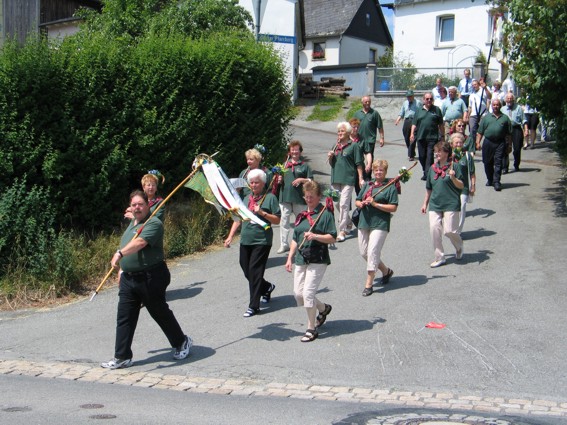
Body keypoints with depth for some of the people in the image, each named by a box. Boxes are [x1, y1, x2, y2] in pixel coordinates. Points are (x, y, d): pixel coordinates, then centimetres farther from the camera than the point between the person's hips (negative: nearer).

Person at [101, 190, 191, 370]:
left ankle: (181, 343, 27)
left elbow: (140, 242, -31)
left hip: (151, 278, -8)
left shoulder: (153, 223, -14)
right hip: (128, 278, 8)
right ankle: (122, 357, 11)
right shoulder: (132, 224, 16)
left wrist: (120, 253, -44)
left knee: (160, 313, 6)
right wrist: (122, 269, 22)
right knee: (124, 318, 5)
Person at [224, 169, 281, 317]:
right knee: (246, 270, 10)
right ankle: (267, 287, 37)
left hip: (262, 240, -6)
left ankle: (254, 306, -1)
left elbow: (277, 220, -6)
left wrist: (262, 213, -18)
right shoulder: (246, 198, 14)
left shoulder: (270, 198, -2)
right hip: (245, 240, 6)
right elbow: (238, 219, 17)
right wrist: (230, 236, 10)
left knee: (254, 271, -8)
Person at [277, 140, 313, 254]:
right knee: (284, 221, 2)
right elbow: (280, 179, 22)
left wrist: (301, 180, -15)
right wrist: (280, 179, 0)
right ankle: (284, 244, 8)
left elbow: (311, 181, 1)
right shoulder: (285, 164, 14)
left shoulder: (304, 166, 3)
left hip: (299, 198, -3)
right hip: (285, 197, 3)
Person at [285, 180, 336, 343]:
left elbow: (332, 238, -10)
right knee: (298, 294, 4)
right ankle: (323, 308, 32)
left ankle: (311, 329, 3)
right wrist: (290, 258, 15)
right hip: (301, 259, 7)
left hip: (318, 260, -7)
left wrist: (315, 236, -24)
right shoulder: (302, 215, 17)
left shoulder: (325, 213, -4)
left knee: (308, 293, -12)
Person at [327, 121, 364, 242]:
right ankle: (348, 222, 36)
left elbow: (359, 164, -4)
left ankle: (342, 231, -7)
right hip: (335, 179, 7)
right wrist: (330, 158, 0)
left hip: (348, 179, -7)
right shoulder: (336, 146, 16)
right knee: (337, 204, 14)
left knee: (344, 204, -10)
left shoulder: (354, 146, -3)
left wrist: (360, 178, -9)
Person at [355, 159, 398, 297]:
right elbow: (357, 201, 20)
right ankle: (386, 271, 33)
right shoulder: (368, 185, 16)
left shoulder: (390, 187, -4)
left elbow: (393, 208, -11)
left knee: (372, 252, -12)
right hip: (364, 222, 7)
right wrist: (361, 204, -4)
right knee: (363, 252, 11)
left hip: (380, 224, -7)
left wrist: (375, 204, -17)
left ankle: (368, 284, -4)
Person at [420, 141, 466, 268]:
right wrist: (425, 203, 21)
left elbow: (461, 186, -5)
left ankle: (459, 247, 25)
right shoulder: (432, 168, 11)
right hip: (434, 205, 5)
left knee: (449, 230, -8)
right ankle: (440, 257, 11)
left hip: (451, 204, -5)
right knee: (434, 230, -2)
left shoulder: (454, 166, -4)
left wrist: (453, 178, -23)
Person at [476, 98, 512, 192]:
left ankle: (496, 182, -9)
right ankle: (490, 179, 28)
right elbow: (480, 132, 10)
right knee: (488, 163, 10)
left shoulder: (505, 118, 10)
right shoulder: (486, 117, 12)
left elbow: (508, 133, 10)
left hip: (500, 143, -2)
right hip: (488, 142, 2)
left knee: (498, 162, -8)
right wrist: (478, 142, 1)